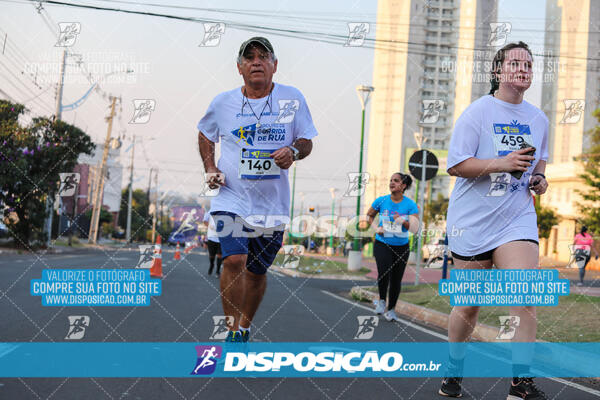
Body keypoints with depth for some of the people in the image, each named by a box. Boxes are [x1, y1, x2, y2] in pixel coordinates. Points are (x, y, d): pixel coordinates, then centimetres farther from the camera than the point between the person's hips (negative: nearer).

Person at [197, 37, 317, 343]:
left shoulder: (293, 98, 0)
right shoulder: (223, 102, 1)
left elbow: (306, 141, 7)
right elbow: (205, 135, 19)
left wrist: (293, 151, -15)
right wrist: (210, 169, 5)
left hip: (272, 202, 1)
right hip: (232, 196, -1)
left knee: (257, 271, 10)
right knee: (234, 261, -20)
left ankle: (245, 326, 33)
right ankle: (233, 332, -7)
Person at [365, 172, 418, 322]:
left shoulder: (410, 205, -8)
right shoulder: (381, 201, -4)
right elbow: (369, 215, 13)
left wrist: (403, 221, -30)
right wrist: (376, 228, -4)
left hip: (401, 246, 1)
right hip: (382, 244, -1)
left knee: (396, 279, 6)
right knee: (384, 271, -26)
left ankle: (391, 310, 25)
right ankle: (381, 300, -2)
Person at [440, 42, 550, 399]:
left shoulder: (539, 119, 9)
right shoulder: (478, 112, -6)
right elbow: (456, 165, -12)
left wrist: (540, 177, 5)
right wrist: (500, 163, -24)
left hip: (518, 219, 3)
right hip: (473, 221, -3)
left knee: (526, 298, -15)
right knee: (469, 306, 7)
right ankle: (454, 369, 30)